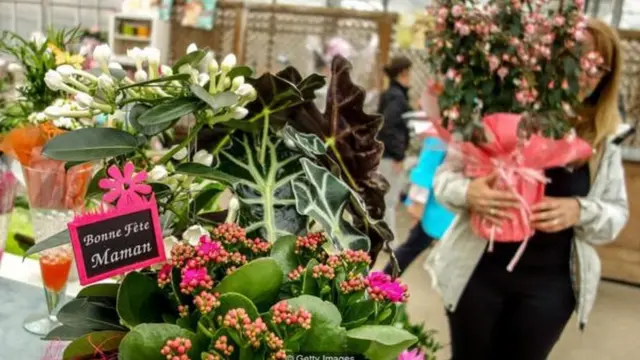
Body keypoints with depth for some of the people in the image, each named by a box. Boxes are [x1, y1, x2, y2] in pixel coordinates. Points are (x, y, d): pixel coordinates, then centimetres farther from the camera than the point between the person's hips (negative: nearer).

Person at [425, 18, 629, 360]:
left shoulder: (605, 139, 0)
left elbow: (617, 213, 5)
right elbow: (445, 176, -4)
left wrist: (580, 211, -18)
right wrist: (467, 192, -27)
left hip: (550, 283, 2)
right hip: (478, 272, -2)